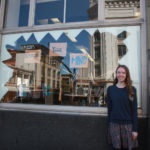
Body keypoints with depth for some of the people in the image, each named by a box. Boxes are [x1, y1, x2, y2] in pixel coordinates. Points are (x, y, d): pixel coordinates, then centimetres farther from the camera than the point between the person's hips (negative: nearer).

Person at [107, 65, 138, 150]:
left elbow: (134, 110, -2)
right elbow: (109, 108, 4)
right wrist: (109, 125, 4)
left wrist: (135, 129, -5)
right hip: (114, 124, 1)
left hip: (128, 124, -1)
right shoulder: (110, 89, 1)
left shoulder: (132, 90, -2)